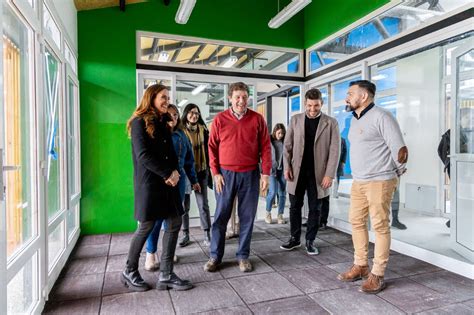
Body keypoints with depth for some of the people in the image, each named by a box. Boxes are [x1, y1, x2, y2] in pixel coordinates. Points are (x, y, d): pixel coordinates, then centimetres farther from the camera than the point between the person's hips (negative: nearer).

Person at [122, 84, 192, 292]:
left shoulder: (163, 123, 16)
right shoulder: (140, 122, -6)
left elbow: (171, 153, 13)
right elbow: (143, 155, -16)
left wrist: (174, 172, -6)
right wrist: (168, 173, -15)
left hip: (167, 181, 7)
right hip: (148, 182, -7)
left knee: (174, 224, 3)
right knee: (147, 226, 1)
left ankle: (166, 275, 13)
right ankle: (129, 272, 23)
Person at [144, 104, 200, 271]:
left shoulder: (181, 135, 10)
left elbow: (189, 160, 15)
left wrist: (194, 180, 17)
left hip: (179, 179, 4)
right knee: (157, 216, -1)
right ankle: (151, 253, 13)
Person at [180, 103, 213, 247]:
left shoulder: (203, 130, 6)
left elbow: (207, 149, 9)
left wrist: (208, 168, 4)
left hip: (201, 171, 1)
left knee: (203, 204, 2)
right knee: (184, 204, 6)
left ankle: (207, 234, 11)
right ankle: (185, 234, 19)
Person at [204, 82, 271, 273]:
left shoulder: (257, 119, 2)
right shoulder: (220, 119, 1)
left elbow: (265, 147, 2)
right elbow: (212, 147, 3)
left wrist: (265, 173, -3)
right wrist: (215, 173, -4)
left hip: (250, 174, 1)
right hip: (225, 174, 0)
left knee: (247, 216, 7)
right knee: (221, 216, 6)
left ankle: (243, 256, 22)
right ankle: (215, 256, 20)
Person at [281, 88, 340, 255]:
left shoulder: (331, 123, -1)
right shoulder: (295, 119, 5)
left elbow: (334, 150, -5)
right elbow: (287, 145, 6)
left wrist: (329, 174, -11)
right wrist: (287, 167, -3)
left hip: (318, 172, -1)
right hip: (297, 171, 2)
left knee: (315, 209, 8)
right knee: (295, 206, 9)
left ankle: (310, 241, 22)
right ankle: (295, 238, 25)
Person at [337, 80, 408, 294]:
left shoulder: (381, 116, -12)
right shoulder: (354, 119, 14)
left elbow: (400, 150, -13)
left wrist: (396, 173, 0)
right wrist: (359, 175, 15)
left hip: (379, 182, -8)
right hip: (358, 182, 8)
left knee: (380, 227, 1)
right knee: (356, 222, 12)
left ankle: (377, 275, 11)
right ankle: (360, 266, 26)